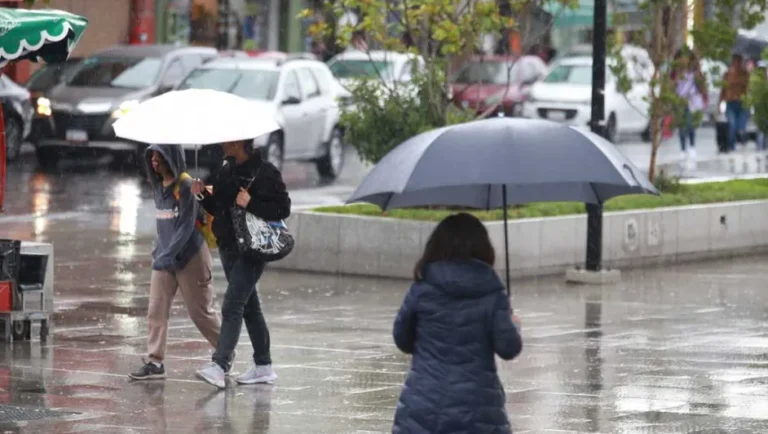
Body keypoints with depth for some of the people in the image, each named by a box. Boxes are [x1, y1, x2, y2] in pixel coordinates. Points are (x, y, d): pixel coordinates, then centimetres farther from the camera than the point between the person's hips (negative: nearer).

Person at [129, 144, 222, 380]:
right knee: (156, 310, -2)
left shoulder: (186, 187, -16)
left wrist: (168, 256, -24)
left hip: (189, 259, -7)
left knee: (200, 312, 6)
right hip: (164, 259, 7)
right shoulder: (159, 187, 8)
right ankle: (155, 362, -1)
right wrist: (159, 251, 9)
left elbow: (186, 227, -20)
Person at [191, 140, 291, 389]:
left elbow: (283, 209, -16)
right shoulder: (227, 171, 13)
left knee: (232, 307, -16)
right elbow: (218, 208, 19)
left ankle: (219, 366, -23)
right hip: (228, 246, 9)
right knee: (249, 307, 15)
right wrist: (203, 195, 1)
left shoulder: (265, 173, -12)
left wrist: (250, 204, -24)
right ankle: (263, 366, 24)